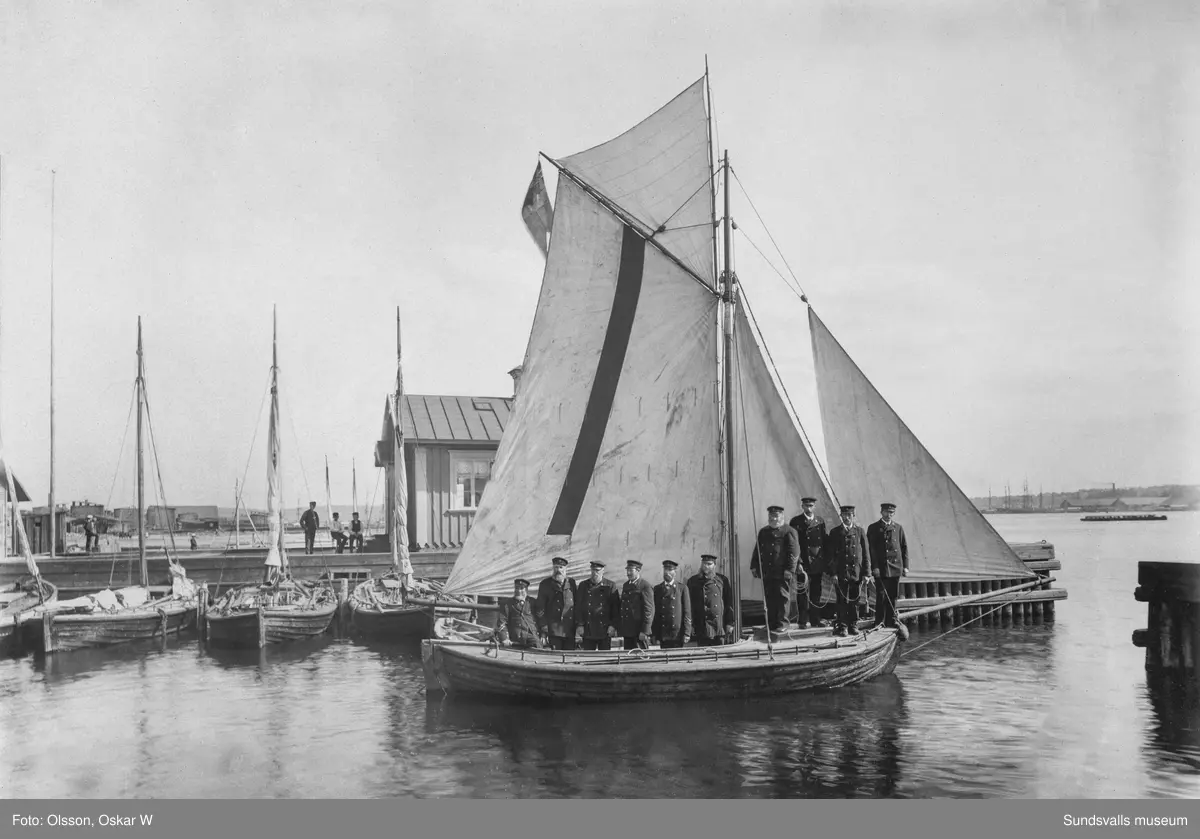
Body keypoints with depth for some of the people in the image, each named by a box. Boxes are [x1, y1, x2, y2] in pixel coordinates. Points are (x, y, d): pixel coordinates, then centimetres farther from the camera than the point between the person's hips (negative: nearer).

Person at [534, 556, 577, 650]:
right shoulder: (545, 584, 2)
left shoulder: (571, 583, 12)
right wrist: (543, 631, -5)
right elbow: (539, 608, 1)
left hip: (570, 632, 3)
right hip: (553, 631, -3)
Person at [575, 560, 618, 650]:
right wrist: (579, 625, -1)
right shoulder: (583, 585, 9)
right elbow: (578, 607, 8)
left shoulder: (610, 586, 3)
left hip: (605, 630, -1)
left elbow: (616, 607, 1)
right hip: (587, 631, 1)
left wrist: (613, 625, -7)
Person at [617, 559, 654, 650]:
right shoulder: (626, 585, 16)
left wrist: (644, 631, -16)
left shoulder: (645, 587, -9)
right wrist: (620, 628, 15)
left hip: (639, 632, -7)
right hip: (627, 632, 7)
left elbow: (649, 610, -13)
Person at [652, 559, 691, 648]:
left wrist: (687, 633, -5)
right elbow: (654, 612, 8)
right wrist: (653, 633, 3)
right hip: (662, 634, 2)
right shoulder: (657, 589, 10)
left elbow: (687, 612, 2)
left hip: (678, 634, -2)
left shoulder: (682, 588, 4)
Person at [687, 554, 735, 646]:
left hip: (719, 628, 0)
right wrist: (690, 625, 1)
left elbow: (729, 603, 7)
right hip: (701, 627, 0)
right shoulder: (692, 581, 8)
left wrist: (730, 623, 2)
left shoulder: (722, 580, 8)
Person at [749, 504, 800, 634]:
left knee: (782, 598, -2)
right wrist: (754, 566, 12)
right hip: (766, 573, 6)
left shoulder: (789, 532, -3)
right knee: (769, 599, 8)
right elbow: (757, 550, 19)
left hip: (782, 574, -6)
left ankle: (782, 623, 7)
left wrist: (789, 569, -14)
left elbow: (794, 553, -8)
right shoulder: (763, 532, 17)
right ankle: (771, 623, 16)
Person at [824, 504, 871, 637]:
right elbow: (830, 554, 3)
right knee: (842, 600, -2)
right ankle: (841, 626, 4)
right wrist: (832, 572, -6)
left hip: (857, 573, 1)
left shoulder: (860, 531, 9)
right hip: (841, 573, -1)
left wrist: (866, 573, 2)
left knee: (855, 600, 5)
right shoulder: (835, 532, 5)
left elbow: (866, 554, 8)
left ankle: (853, 625, 16)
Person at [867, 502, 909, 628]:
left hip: (896, 567, 4)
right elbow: (871, 549, -5)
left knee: (893, 595, 8)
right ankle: (879, 622, 3)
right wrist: (874, 567, -12)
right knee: (881, 595, -4)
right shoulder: (873, 528, 0)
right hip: (881, 568, -4)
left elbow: (904, 547, 13)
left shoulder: (898, 527, 13)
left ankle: (891, 619, 17)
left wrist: (905, 566, 6)